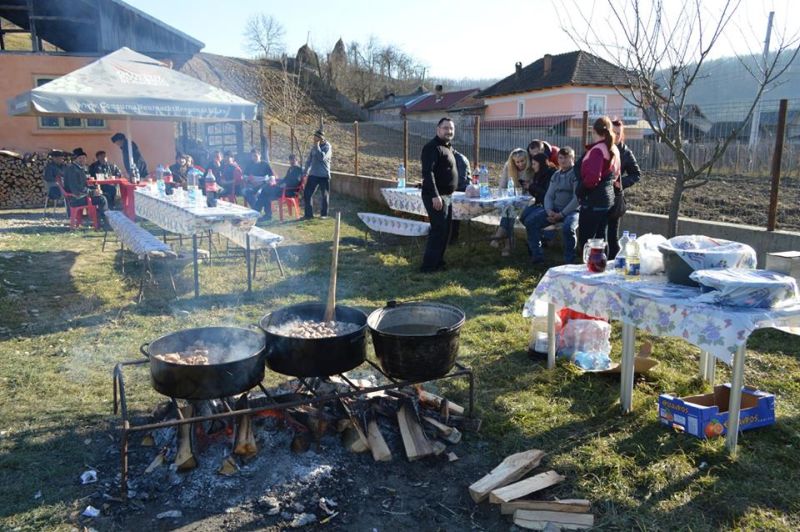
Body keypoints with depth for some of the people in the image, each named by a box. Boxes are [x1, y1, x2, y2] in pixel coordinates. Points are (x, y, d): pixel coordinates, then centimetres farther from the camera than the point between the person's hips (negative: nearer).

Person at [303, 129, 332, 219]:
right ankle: (309, 214, 8)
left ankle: (324, 214, 17)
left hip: (324, 175, -5)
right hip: (313, 175, 5)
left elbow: (322, 157, -25)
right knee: (307, 194, -1)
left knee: (325, 196, 4)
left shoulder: (327, 147, -7)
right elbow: (309, 160, 14)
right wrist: (305, 173, 10)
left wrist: (317, 146, -18)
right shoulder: (313, 146, 8)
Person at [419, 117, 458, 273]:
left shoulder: (448, 147, 17)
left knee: (445, 230, 14)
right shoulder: (432, 147, -15)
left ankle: (438, 261, 24)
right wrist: (435, 195, -30)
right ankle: (429, 266, -6)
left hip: (447, 195, 10)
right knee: (438, 230, -10)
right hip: (436, 196, -10)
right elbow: (427, 172, -24)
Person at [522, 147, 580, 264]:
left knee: (567, 228, -37)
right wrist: (549, 211, -9)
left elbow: (577, 199, -15)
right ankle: (537, 255, -2)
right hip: (555, 209, 7)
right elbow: (549, 195, 11)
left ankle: (569, 261, -19)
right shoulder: (556, 175, 14)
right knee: (530, 221, -9)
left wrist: (561, 214, -19)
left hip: (572, 210, -7)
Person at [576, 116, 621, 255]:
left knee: (585, 240, -4)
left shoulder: (597, 150, -17)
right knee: (600, 238, 15)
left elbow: (592, 177, -24)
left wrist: (579, 191, -11)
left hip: (593, 201, -9)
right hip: (608, 198, 9)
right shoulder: (614, 149, 11)